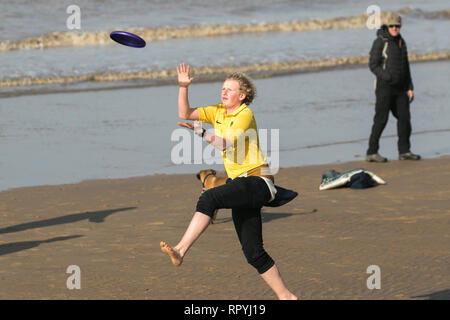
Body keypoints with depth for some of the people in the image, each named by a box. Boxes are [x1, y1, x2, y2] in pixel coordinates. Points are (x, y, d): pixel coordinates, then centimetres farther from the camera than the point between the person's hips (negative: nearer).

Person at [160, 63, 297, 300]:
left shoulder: (245, 114, -10)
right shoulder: (218, 112, 13)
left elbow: (226, 144, -23)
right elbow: (185, 114, 8)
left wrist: (201, 133, -33)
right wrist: (183, 87, -5)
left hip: (257, 181, -8)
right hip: (241, 183, 8)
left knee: (209, 198, -31)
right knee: (253, 253, 5)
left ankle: (180, 251, -38)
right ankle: (285, 296, 12)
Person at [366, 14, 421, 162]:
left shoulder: (401, 42, 13)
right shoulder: (380, 42, -8)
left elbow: (405, 66, 18)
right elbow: (373, 65, -11)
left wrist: (410, 88, 13)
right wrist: (386, 77, -24)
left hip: (399, 88, 7)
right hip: (384, 87, -7)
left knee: (404, 117, 4)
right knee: (381, 119, -7)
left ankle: (404, 151, 12)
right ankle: (372, 153, -3)